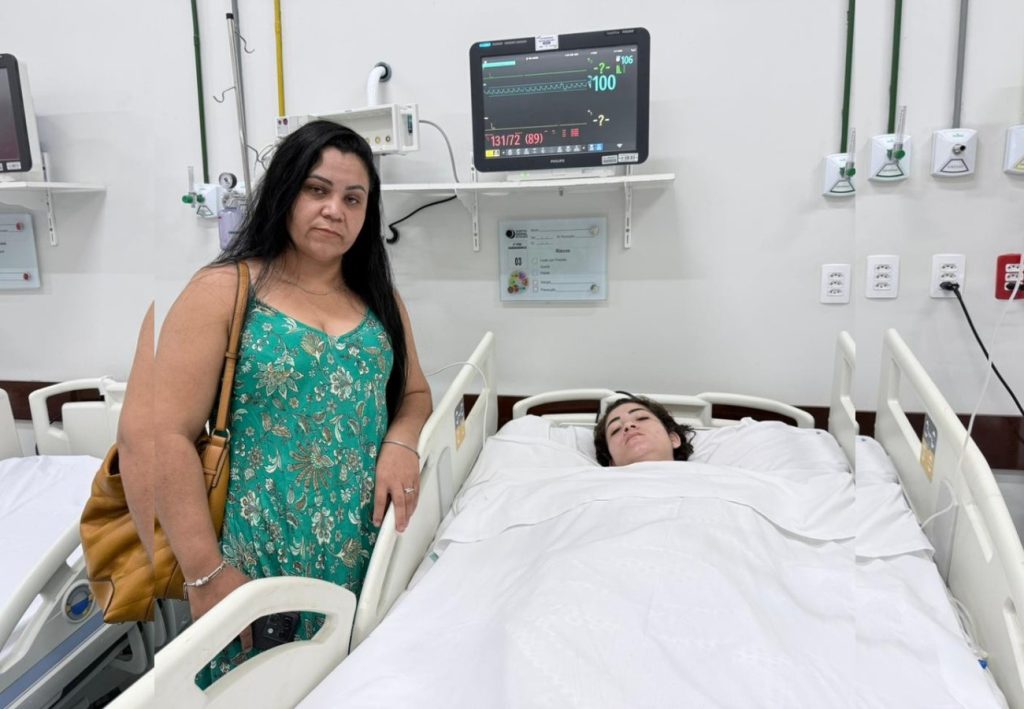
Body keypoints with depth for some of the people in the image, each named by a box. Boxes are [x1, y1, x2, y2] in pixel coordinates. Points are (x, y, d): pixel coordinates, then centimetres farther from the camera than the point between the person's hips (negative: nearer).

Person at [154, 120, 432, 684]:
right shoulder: (222, 291, -6)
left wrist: (401, 442, -8)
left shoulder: (379, 298, 9)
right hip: (262, 562, -4)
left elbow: (415, 393, 15)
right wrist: (207, 572, -15)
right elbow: (167, 435, -11)